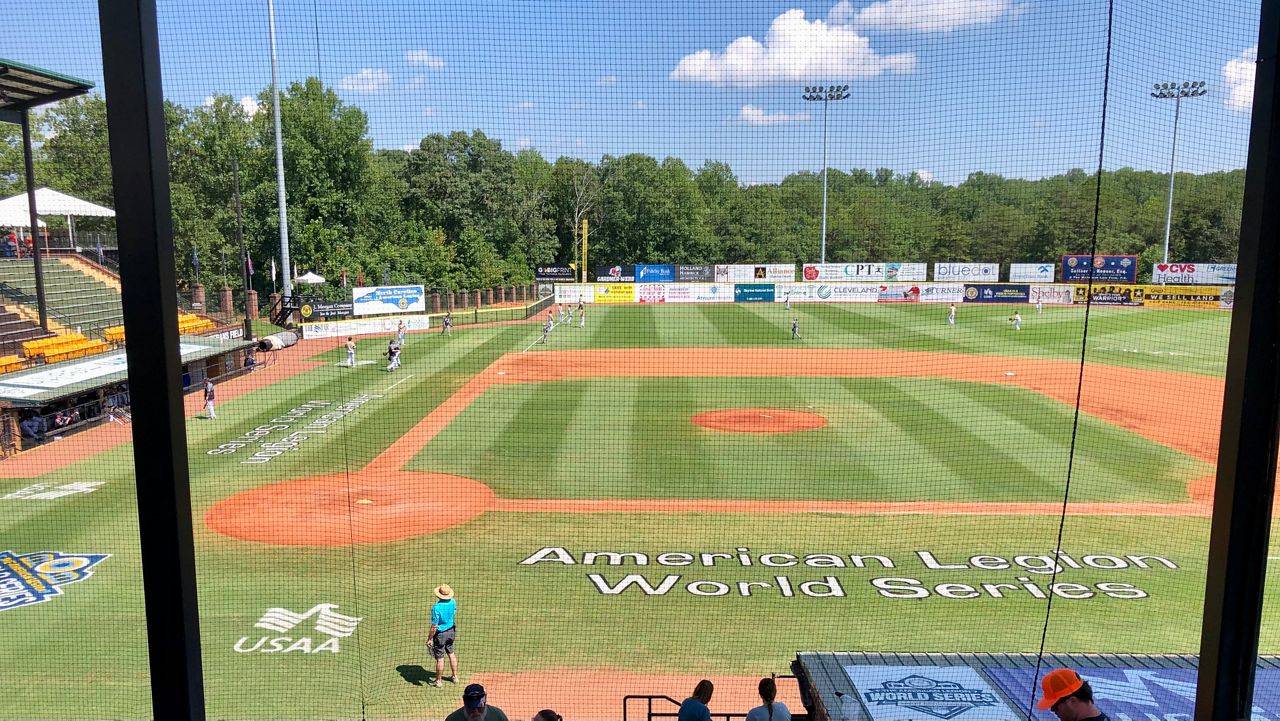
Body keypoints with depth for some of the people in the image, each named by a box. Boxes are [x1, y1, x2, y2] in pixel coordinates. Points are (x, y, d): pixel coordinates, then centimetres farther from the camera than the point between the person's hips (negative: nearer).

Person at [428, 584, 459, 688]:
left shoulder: (436, 607, -28)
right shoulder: (453, 602, -9)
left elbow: (434, 626, -23)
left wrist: (430, 639, -13)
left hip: (440, 634, -6)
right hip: (451, 631, 6)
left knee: (440, 658, 8)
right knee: (451, 653, 22)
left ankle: (438, 681, 23)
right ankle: (455, 677, 33)